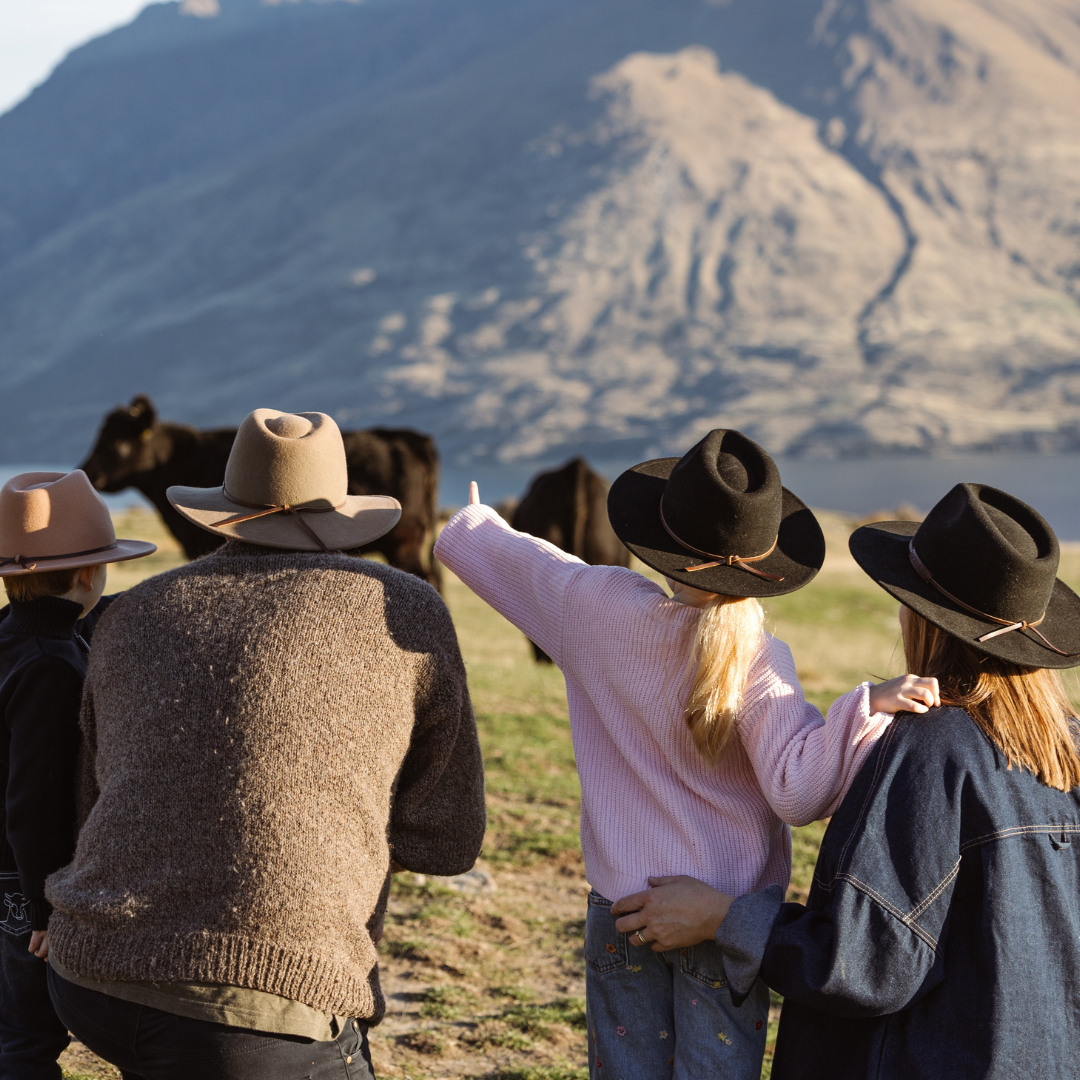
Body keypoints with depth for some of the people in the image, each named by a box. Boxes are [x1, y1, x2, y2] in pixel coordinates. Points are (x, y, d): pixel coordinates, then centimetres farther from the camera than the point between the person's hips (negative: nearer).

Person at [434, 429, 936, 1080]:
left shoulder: (601, 609, -9)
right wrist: (869, 708, -32)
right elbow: (797, 790, -26)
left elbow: (504, 555, 9)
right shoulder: (755, 663, -17)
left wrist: (469, 524, 31)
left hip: (621, 910, 3)